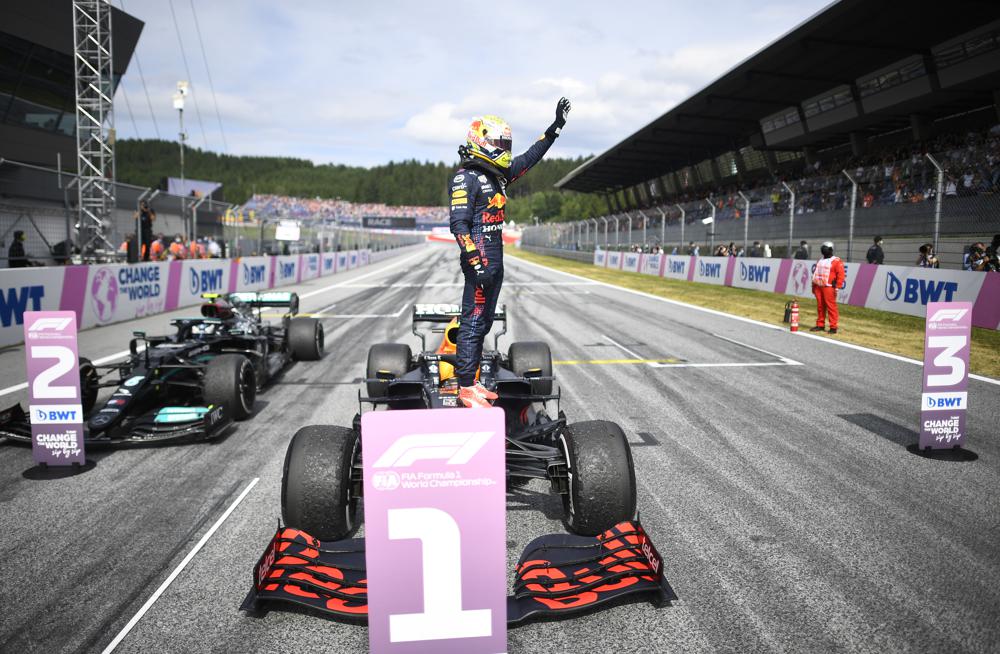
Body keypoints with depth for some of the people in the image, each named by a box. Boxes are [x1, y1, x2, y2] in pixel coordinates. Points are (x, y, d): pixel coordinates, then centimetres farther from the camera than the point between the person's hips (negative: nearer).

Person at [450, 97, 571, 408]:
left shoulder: (497, 173, 16)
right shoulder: (465, 177, -10)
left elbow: (529, 158, 27)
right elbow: (459, 223, -17)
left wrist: (556, 126, 26)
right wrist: (474, 262, -24)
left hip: (495, 261, 10)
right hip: (480, 261, -10)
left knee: (483, 323, 11)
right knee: (473, 323, -8)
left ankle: (472, 381, 18)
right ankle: (466, 388, -4)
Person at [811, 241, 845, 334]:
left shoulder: (836, 261, -5)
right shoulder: (820, 261, 19)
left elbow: (841, 275, -10)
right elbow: (815, 273, 22)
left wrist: (837, 287, -15)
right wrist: (814, 285, 18)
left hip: (828, 287, -7)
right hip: (818, 287, 7)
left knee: (831, 306, -8)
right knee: (820, 306, 9)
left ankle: (833, 327, -7)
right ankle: (820, 325, 16)